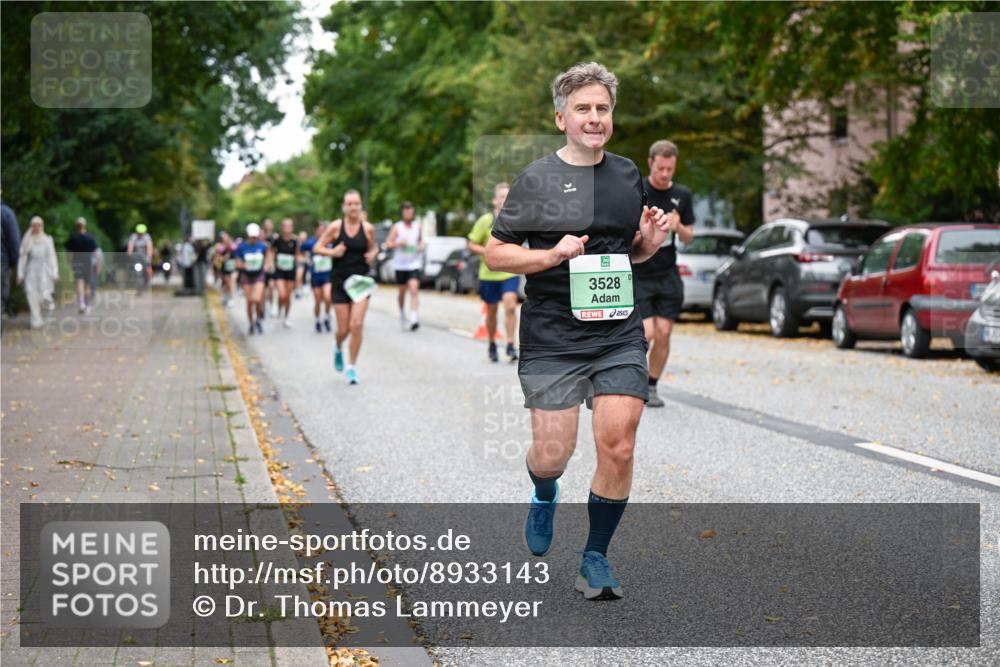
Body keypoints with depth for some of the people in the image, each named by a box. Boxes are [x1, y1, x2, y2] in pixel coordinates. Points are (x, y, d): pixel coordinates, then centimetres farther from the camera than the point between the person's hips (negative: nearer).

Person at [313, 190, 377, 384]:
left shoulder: (368, 228, -1)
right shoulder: (335, 227, -5)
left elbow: (373, 247, 17)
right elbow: (317, 248, 0)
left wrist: (372, 255, -5)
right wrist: (332, 252, -18)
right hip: (340, 282, 0)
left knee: (357, 325, -13)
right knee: (344, 329, 4)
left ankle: (352, 367, 1)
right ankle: (338, 349, 40)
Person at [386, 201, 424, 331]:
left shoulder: (417, 226, 7)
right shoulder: (397, 227, 0)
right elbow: (388, 243, 1)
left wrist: (421, 246, 1)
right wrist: (398, 243, -18)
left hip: (414, 263, 0)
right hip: (400, 263, 0)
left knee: (414, 288, -17)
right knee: (402, 291, 11)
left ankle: (414, 318, -25)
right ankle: (402, 313, 36)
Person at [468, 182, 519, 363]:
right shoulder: (485, 221, -8)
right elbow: (472, 245, -3)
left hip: (510, 272, 0)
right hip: (489, 273, 0)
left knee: (510, 306, -19)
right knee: (491, 311, 11)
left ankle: (510, 346, -11)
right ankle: (492, 345, 31)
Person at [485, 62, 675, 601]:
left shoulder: (627, 174, 12)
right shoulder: (537, 180, -3)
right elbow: (495, 254, -2)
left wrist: (648, 243, 1)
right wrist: (552, 255, -17)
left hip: (619, 336, 3)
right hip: (552, 338, -3)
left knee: (618, 448, -5)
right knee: (552, 454, -2)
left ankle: (595, 558, 13)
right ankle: (544, 496, 37)